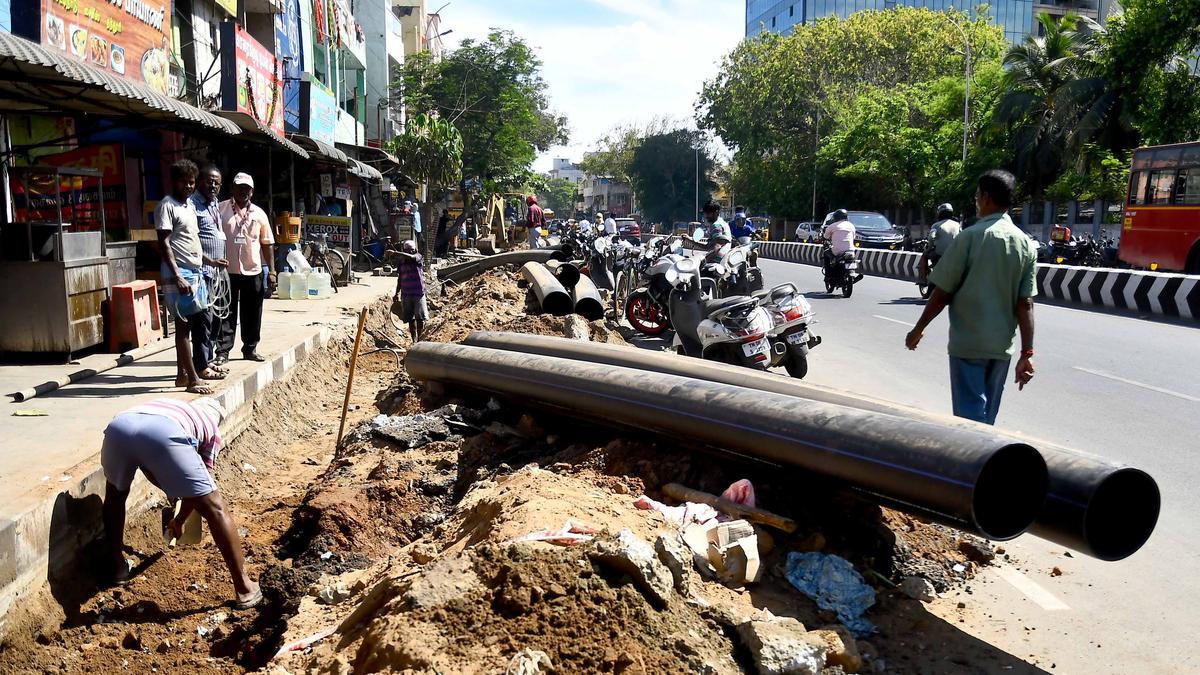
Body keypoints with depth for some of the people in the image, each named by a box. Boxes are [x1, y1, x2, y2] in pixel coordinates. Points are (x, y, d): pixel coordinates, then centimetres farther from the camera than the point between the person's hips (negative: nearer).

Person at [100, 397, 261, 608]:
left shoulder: (166, 405, 46)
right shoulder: (212, 428, 35)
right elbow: (198, 484, 34)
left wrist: (170, 490, 66)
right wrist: (179, 520, 49)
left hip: (119, 426, 4)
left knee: (115, 493, 37)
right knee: (214, 508, 9)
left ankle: (118, 566, 42)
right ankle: (244, 588, 12)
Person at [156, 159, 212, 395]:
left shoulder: (190, 205, 16)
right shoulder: (167, 205, -9)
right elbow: (164, 243, -16)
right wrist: (177, 276, -22)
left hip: (195, 271, 9)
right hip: (179, 272, -9)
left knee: (186, 324, 12)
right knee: (183, 324, -6)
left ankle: (181, 374, 19)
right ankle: (192, 379, -6)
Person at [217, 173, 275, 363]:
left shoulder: (259, 214, 7)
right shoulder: (221, 209, 0)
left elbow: (266, 244, 9)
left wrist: (270, 272, 5)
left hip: (253, 271, 3)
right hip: (227, 270, -2)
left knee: (252, 314, 9)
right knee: (227, 312, 2)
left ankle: (250, 349, 21)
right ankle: (223, 350, 7)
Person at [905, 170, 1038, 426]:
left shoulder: (972, 236, -11)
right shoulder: (1026, 244, 3)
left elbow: (943, 293, -9)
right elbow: (1026, 304, -1)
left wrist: (918, 330, 2)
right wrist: (1027, 353, -1)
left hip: (968, 342, -5)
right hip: (1002, 346, 5)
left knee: (970, 416, -3)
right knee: (987, 417, 17)